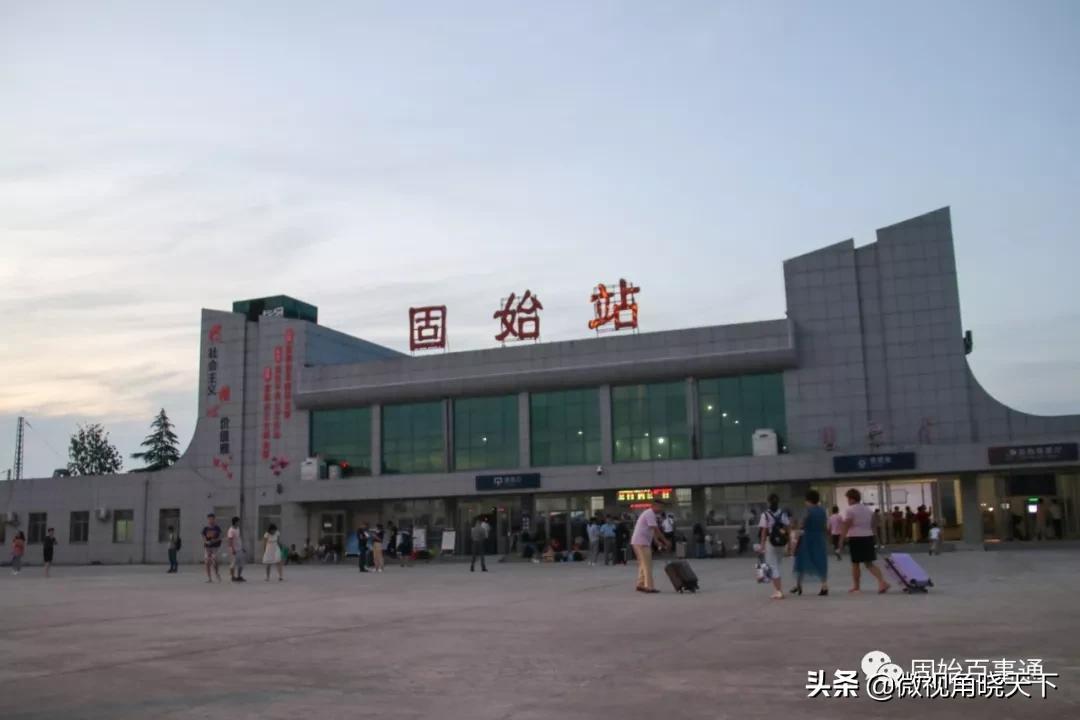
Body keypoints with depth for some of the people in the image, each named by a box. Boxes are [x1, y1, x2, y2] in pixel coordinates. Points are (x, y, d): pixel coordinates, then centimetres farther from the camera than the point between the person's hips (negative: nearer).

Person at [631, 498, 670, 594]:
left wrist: (658, 542, 13)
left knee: (643, 564, 15)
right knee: (647, 565, -7)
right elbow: (656, 530, -17)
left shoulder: (648, 513, 19)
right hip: (642, 542, -10)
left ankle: (640, 585, 18)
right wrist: (666, 541, -10)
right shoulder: (650, 514, -13)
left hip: (638, 542, 10)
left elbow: (652, 531, 20)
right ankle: (649, 587, -7)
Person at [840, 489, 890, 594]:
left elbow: (846, 526, -11)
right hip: (868, 537, 6)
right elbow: (872, 525, 15)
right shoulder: (867, 509, 13)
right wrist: (872, 537, 20)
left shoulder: (849, 510, -8)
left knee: (855, 563, 6)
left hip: (855, 538, -6)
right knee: (869, 563, 7)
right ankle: (882, 582, -10)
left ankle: (856, 587, 14)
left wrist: (842, 539, -6)